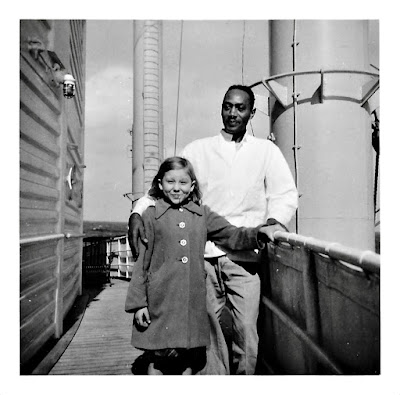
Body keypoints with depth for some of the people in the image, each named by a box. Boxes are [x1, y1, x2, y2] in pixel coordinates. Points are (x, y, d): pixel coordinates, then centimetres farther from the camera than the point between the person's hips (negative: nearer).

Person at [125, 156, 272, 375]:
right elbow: (141, 262, 0)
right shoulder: (151, 215, 0)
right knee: (157, 359, 6)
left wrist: (259, 233, -15)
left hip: (193, 301, 3)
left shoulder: (202, 214, 7)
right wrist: (138, 303, -2)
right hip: (160, 300, -2)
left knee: (188, 360, 13)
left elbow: (231, 235, 4)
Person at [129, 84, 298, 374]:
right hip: (203, 255, 1)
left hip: (243, 257, 0)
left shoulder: (267, 151, 12)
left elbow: (286, 194, 4)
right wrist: (138, 212, -12)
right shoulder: (197, 150, 12)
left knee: (246, 334, -1)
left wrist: (274, 223, -17)